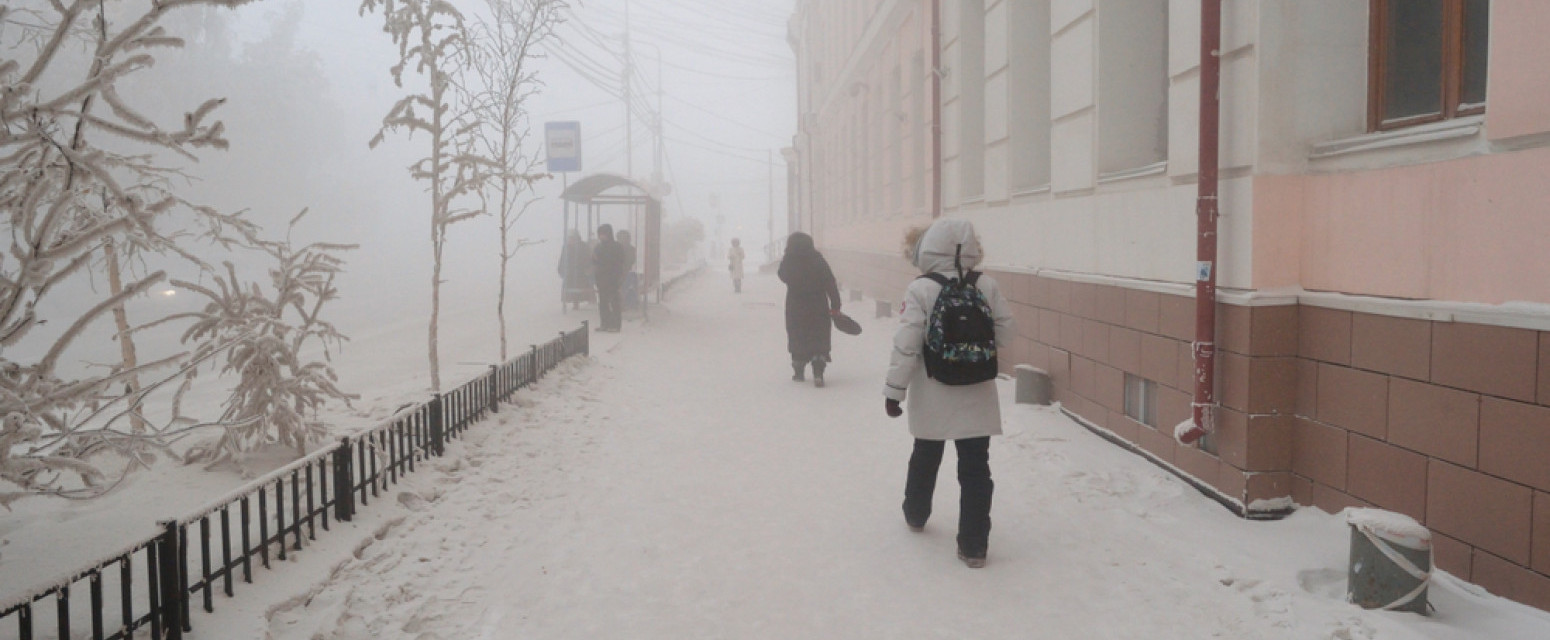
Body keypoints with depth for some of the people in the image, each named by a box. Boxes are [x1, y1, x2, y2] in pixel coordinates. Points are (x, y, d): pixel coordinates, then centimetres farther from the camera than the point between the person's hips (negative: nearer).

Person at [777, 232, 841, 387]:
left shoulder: (788, 262, -9)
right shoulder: (818, 260, -10)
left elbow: (783, 276, 13)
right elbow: (831, 284, -10)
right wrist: (835, 305, -5)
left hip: (795, 310, 1)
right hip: (818, 309, -1)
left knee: (797, 340, 17)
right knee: (819, 341, 3)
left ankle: (798, 371, 26)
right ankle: (818, 373, -11)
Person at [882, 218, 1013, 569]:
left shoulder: (920, 289, -13)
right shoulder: (987, 285, -6)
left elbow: (906, 344, -15)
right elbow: (1005, 332, 0)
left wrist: (894, 389, -7)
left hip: (932, 398, 0)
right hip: (977, 396, 1)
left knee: (925, 458, 21)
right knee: (975, 468, 5)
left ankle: (915, 514, 42)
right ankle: (973, 545, 4)